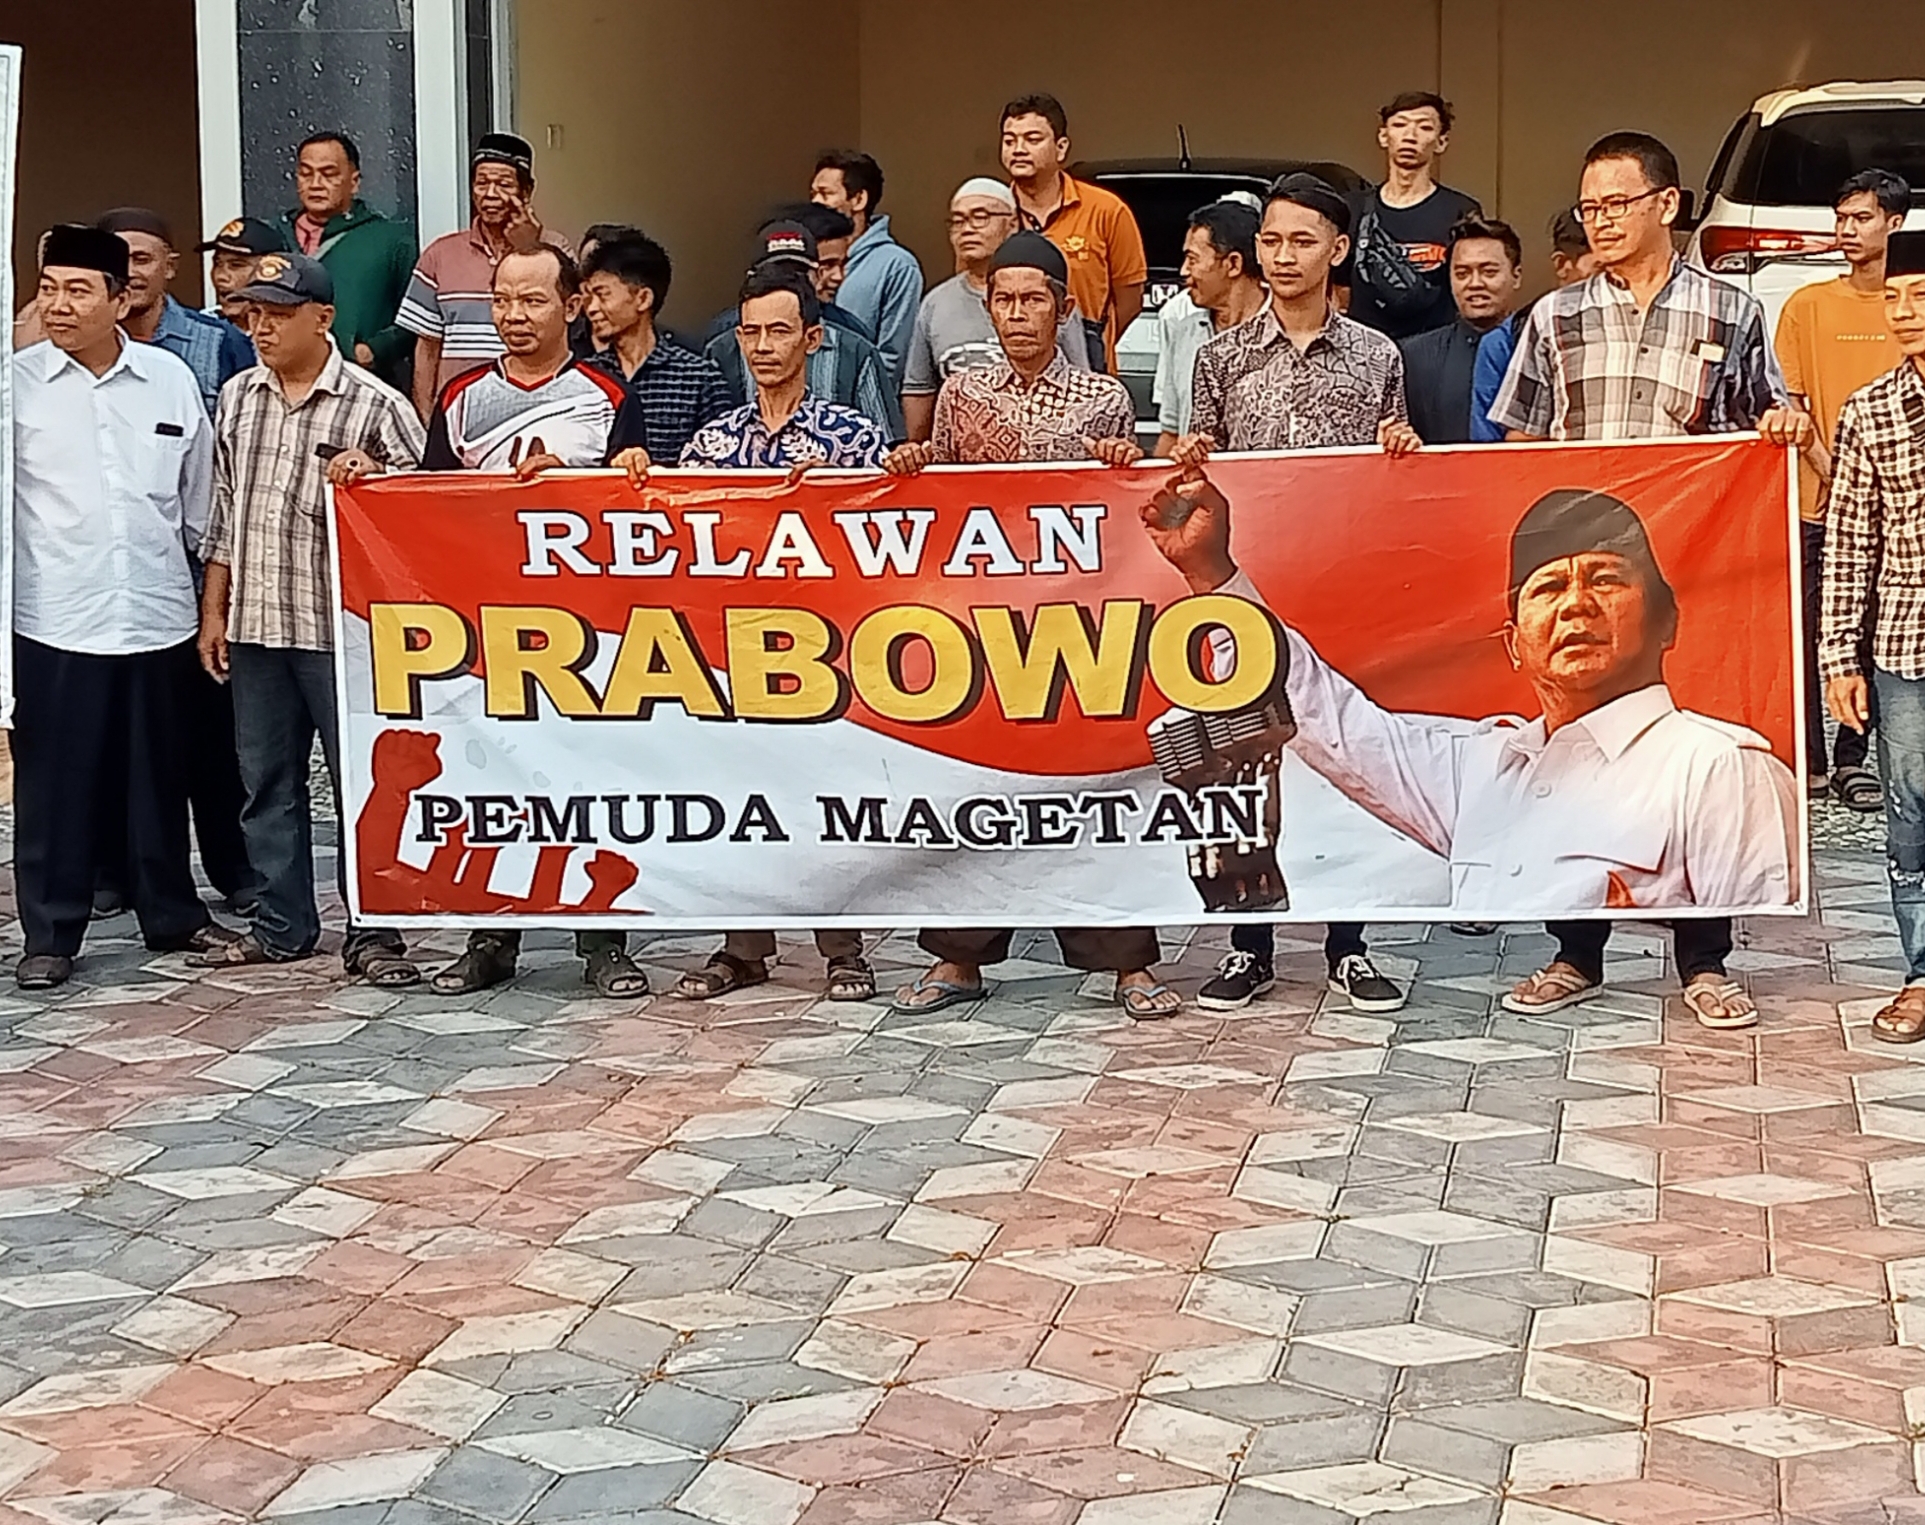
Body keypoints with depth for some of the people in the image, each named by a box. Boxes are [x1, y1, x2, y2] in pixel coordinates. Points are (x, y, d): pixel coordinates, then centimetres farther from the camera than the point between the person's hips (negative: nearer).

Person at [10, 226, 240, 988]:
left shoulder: (171, 378, 4)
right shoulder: (17, 383, -3)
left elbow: (200, 495, 13)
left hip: (157, 616, 2)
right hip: (53, 621, -2)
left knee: (158, 776, 13)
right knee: (53, 782, 3)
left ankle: (173, 915, 28)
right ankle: (50, 934, 13)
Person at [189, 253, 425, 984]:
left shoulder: (374, 405, -6)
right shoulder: (237, 397, 11)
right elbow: (223, 513, 16)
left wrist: (372, 476, -23)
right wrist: (213, 611, 14)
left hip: (342, 627, -5)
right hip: (253, 624, 5)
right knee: (267, 783, 11)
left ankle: (371, 932, 8)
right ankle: (280, 925, 21)